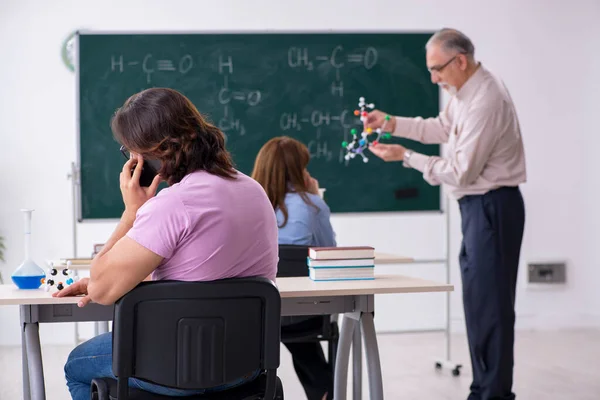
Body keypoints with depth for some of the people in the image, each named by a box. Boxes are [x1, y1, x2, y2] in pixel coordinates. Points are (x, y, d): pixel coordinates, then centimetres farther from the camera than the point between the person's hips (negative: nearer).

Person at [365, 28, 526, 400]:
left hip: (492, 206, -10)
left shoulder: (485, 102, -24)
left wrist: (405, 157, -15)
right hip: (479, 205, 10)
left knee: (490, 302, -5)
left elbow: (460, 172, -22)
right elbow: (442, 127, 20)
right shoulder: (468, 88, 7)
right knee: (478, 299, 16)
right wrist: (391, 123, 10)